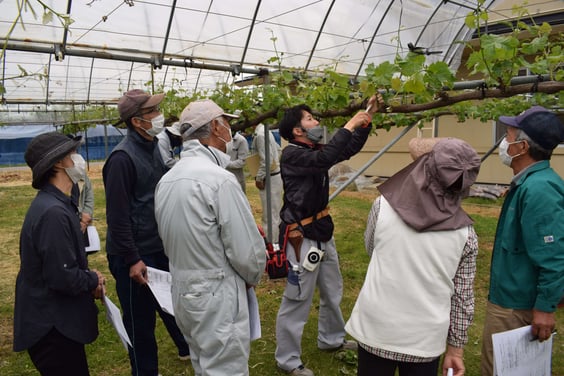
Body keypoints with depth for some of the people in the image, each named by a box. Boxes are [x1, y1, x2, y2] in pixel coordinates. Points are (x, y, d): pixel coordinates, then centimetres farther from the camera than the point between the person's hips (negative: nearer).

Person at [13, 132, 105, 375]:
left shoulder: (54, 203, 7)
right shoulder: (53, 212, -27)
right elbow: (63, 277, -28)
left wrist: (89, 278, 1)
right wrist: (93, 280, -10)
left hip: (56, 321, 10)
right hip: (52, 327, -10)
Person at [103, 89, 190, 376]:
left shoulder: (153, 147, 6)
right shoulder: (123, 157, -19)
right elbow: (117, 214, -20)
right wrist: (132, 260, -20)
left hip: (161, 246, 8)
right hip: (135, 254, -8)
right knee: (140, 318, 9)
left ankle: (188, 347, 46)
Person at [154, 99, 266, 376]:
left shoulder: (166, 180, 4)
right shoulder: (219, 179, -22)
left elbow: (174, 240, 11)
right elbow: (247, 252, -19)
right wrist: (251, 278, 0)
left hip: (181, 292, 8)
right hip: (217, 298, -8)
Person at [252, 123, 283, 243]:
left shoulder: (260, 135, -20)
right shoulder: (264, 130, 10)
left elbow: (266, 161, -24)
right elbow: (278, 149, 21)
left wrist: (259, 178, -16)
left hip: (270, 179, -10)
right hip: (275, 175, 10)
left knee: (270, 216, -1)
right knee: (275, 213, 20)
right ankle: (277, 240, 33)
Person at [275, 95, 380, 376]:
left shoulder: (314, 151, 7)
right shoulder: (292, 154, -19)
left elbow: (349, 150, 15)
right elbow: (325, 159, -36)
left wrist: (366, 120, 5)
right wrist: (349, 125, -27)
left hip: (322, 231, 9)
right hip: (302, 236, -9)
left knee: (332, 291, 22)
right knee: (297, 299, 0)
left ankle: (330, 339, 43)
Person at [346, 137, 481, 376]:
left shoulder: (384, 206, -12)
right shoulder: (465, 233, -8)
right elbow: (462, 298, -2)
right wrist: (455, 347, 10)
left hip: (376, 329, 0)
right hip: (425, 339, 1)